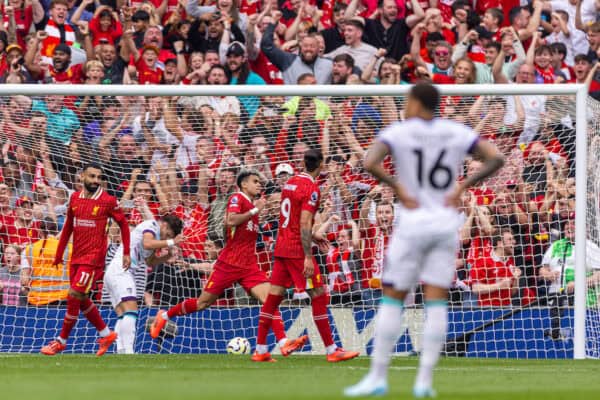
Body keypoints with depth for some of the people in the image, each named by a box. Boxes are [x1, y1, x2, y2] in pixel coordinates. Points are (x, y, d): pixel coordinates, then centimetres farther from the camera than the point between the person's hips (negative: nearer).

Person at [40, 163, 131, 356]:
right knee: (82, 300, 12)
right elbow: (68, 227, 15)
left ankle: (61, 341, 2)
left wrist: (126, 253, -1)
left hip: (93, 258, -6)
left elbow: (123, 224, 2)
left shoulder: (108, 201, -8)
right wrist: (59, 254, 16)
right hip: (76, 257, 6)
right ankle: (106, 334, 28)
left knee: (74, 297, -9)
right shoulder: (75, 198, 6)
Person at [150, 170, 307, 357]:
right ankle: (164, 316, 26)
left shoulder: (253, 204, 17)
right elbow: (231, 221, -24)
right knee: (203, 302, 5)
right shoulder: (237, 198, -6)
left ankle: (283, 343, -22)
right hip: (229, 263, -6)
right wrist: (254, 211, -19)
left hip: (249, 265, 6)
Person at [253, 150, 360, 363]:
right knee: (319, 296, -4)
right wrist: (308, 257, -21)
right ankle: (332, 350, -3)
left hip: (281, 247, 8)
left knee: (273, 297, 8)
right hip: (298, 249, -8)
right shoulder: (311, 188, -13)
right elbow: (304, 225, -20)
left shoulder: (291, 182, 12)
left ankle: (260, 350, 7)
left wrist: (314, 236, 30)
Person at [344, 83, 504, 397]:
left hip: (413, 224, -3)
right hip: (447, 224, 3)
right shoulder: (457, 133, 5)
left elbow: (369, 163, -21)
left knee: (392, 298, 4)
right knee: (437, 303, 3)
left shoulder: (398, 132, -5)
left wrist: (396, 186, -10)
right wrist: (463, 186, 0)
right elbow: (496, 159, -1)